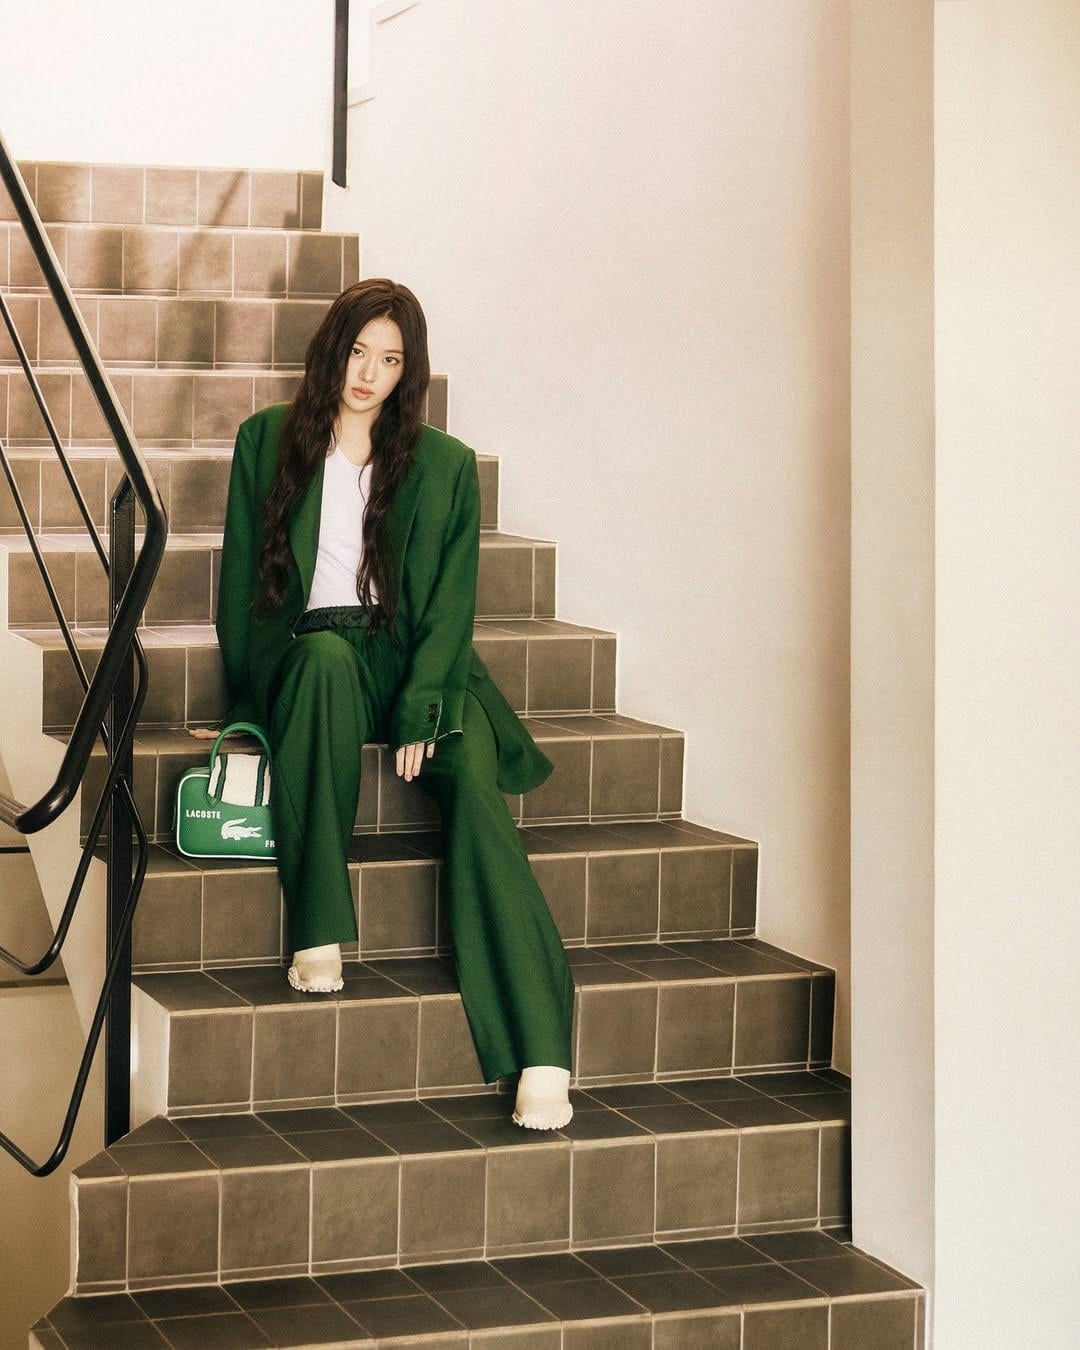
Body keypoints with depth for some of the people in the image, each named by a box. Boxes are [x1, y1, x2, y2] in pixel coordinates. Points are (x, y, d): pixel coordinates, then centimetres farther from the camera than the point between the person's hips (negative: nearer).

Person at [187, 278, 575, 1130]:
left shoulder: (446, 465, 8)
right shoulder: (267, 441, 10)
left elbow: (450, 604, 0)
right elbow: (241, 579, 10)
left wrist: (419, 714, -14)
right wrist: (243, 702, 1)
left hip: (416, 666, 0)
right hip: (305, 655, 0)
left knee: (474, 782, -29)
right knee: (327, 655, -38)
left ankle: (540, 1053, -40)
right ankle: (317, 934, -36)